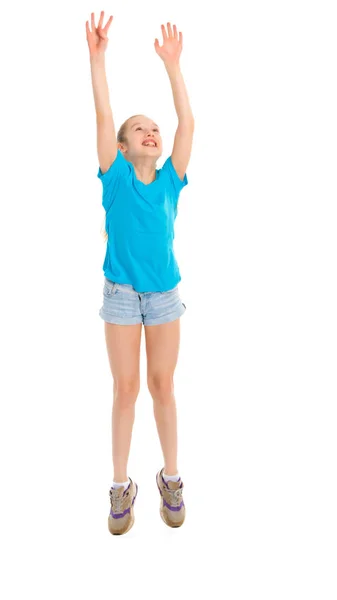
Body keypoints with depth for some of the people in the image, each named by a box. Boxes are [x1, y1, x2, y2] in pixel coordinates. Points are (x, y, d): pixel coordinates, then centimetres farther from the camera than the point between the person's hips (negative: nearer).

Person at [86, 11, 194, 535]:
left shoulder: (170, 179, 4)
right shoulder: (116, 178, 0)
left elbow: (187, 123, -2)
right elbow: (103, 116, -6)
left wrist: (172, 64, -4)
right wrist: (97, 56, -10)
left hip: (165, 293, 2)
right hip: (121, 293, -1)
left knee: (162, 385, 9)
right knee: (126, 388, 5)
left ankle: (171, 478, 24)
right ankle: (122, 486, 19)